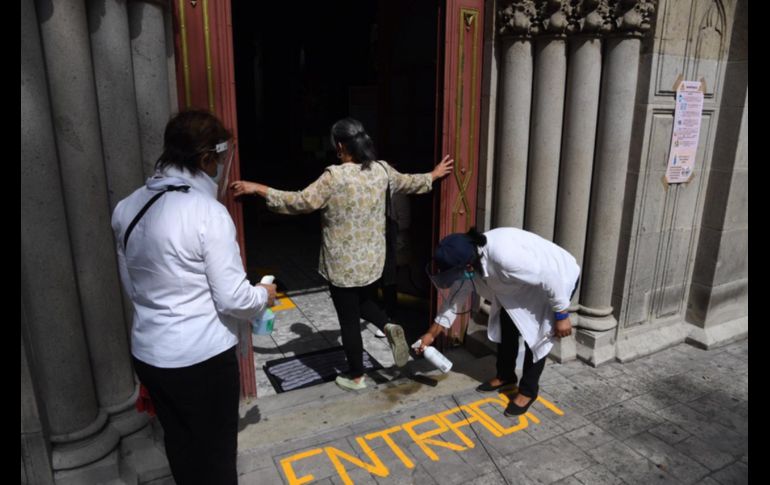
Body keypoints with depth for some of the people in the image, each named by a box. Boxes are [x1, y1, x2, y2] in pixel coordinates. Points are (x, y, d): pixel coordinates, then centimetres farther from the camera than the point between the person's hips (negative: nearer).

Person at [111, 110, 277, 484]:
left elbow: (132, 287, 11)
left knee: (181, 447, 24)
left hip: (148, 353, 7)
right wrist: (265, 295, 1)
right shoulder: (207, 212, -21)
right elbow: (233, 299, -19)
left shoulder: (127, 208, 2)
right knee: (216, 453, 15)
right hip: (203, 357, -7)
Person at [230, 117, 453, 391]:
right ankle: (389, 328, 2)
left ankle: (356, 377, 24)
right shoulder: (381, 170, 0)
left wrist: (258, 189, -13)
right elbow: (407, 183, 17)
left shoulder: (335, 176, -20)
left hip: (343, 265, -6)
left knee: (349, 320, 10)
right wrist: (434, 175, 36)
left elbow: (301, 202, -19)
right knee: (365, 303, 30)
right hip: (373, 260, 6)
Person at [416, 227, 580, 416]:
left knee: (536, 335, -7)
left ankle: (528, 391, 12)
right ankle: (505, 376, 31)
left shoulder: (504, 255, -43)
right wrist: (431, 333, 1)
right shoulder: (466, 261, -16)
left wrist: (561, 315, -22)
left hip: (557, 279, -8)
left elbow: (550, 278, -33)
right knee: (506, 325, 11)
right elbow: (455, 297, -3)